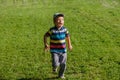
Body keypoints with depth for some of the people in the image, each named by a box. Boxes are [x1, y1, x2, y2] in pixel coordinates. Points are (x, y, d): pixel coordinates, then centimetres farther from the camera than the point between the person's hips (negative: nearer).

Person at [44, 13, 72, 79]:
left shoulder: (64, 29, -4)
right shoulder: (52, 30, -14)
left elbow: (67, 36, 14)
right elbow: (45, 36, -1)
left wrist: (69, 45, 20)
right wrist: (46, 45, -5)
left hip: (63, 50, 3)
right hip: (54, 50, -3)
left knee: (63, 64, 9)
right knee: (56, 64, -13)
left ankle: (61, 75, 35)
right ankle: (55, 67, 26)